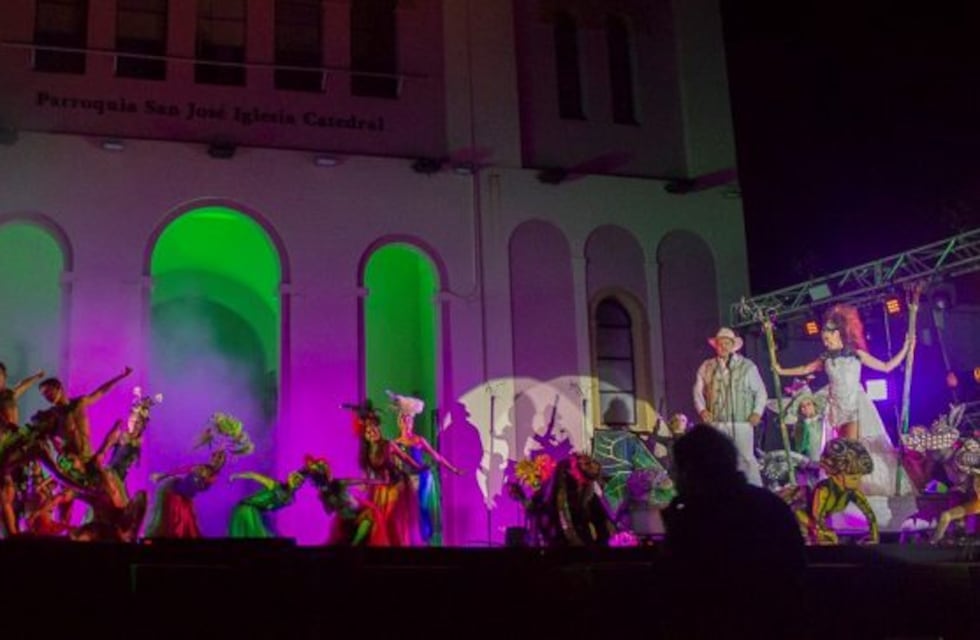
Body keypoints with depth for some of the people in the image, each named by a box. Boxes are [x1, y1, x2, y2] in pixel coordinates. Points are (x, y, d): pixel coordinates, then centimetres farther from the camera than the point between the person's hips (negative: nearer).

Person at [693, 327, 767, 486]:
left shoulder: (747, 366, 4)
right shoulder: (706, 367, 9)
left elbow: (760, 391, 8)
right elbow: (698, 391, 14)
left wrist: (757, 412, -4)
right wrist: (702, 410, -1)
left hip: (742, 421, -2)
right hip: (716, 422, 2)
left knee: (747, 458, -4)